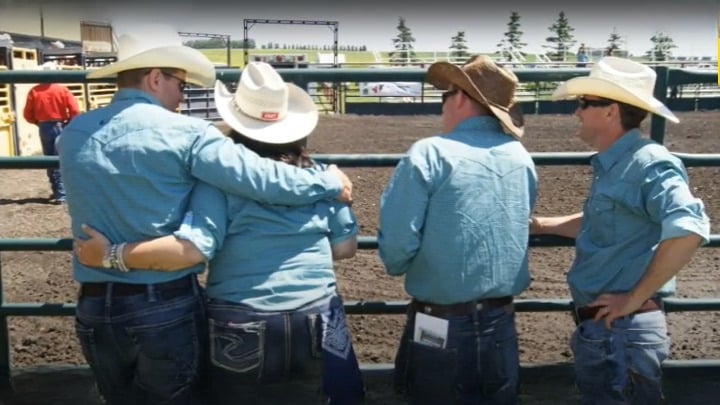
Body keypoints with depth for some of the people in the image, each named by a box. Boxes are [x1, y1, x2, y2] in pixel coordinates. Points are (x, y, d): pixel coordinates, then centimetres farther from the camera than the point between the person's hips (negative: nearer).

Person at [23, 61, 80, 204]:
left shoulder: (34, 91, -2)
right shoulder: (62, 89, -7)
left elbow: (28, 114, -1)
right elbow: (75, 110, -12)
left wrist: (39, 123, 15)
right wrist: (69, 123, 4)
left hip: (44, 128, 2)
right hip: (61, 127, -2)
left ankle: (58, 192, 18)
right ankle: (61, 193, -1)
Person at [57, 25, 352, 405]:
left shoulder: (73, 133, 3)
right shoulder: (185, 132, -13)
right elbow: (262, 179, -17)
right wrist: (329, 183, -1)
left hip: (95, 306, 5)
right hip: (168, 306, -4)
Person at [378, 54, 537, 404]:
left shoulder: (429, 154, -15)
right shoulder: (522, 158, 1)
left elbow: (397, 242, -17)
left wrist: (399, 266, 5)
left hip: (442, 326, -4)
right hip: (501, 322, 5)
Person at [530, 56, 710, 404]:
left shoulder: (648, 163, -20)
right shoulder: (612, 166, 10)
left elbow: (688, 229, -35)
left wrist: (634, 298, -27)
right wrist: (538, 225, 22)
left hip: (622, 330, -9)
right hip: (598, 326, 9)